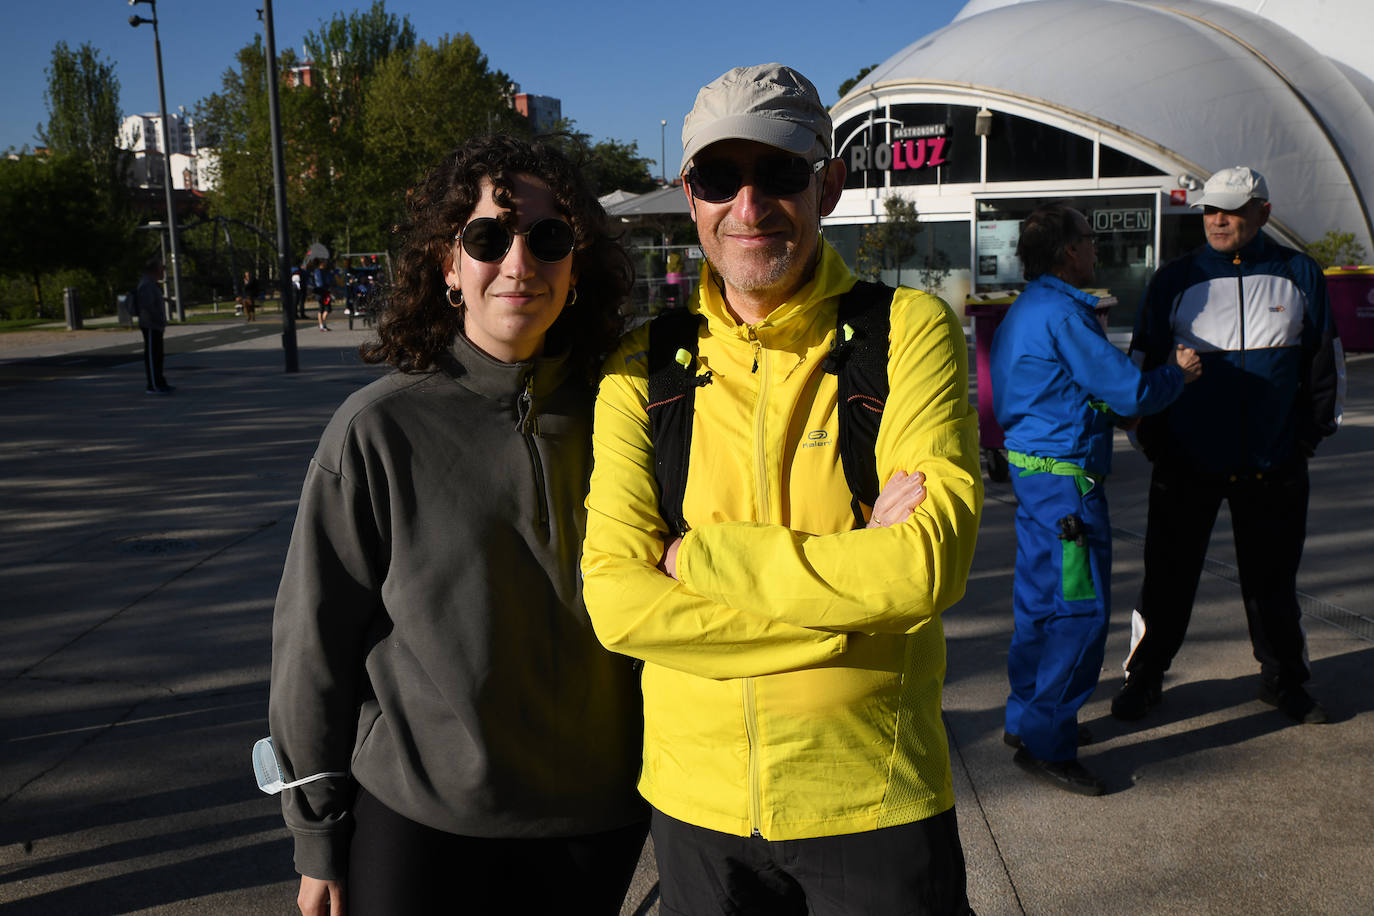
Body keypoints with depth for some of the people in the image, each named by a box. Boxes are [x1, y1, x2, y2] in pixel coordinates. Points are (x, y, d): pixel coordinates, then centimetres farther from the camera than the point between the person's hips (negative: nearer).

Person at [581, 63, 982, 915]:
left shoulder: (911, 330, -8)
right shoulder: (643, 368, -3)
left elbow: (930, 564, -20)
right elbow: (614, 597, -13)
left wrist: (695, 555, -15)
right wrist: (855, 584, -19)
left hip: (876, 801, -2)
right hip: (696, 802, 2)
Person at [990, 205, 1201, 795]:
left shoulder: (1025, 310, 15)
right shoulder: (1064, 314, -17)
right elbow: (1131, 391, -16)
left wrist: (1115, 412, 18)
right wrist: (1178, 372, 3)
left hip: (1032, 469, 11)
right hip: (1066, 476, -11)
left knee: (1041, 601, 17)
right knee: (1081, 609, -6)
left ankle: (1027, 719, 28)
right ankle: (1047, 744, -1)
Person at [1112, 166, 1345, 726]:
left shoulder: (1299, 275, 4)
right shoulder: (1175, 280, 1)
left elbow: (1325, 360, 12)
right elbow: (1143, 364, 5)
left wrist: (1313, 432, 7)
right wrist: (1156, 442, 1)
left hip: (1274, 466, 1)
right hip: (1188, 464, -1)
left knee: (1273, 578, 13)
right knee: (1168, 576, 5)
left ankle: (1284, 680, 30)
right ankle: (1143, 678, 19)